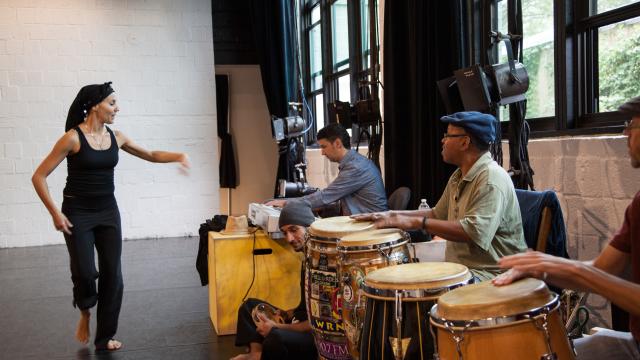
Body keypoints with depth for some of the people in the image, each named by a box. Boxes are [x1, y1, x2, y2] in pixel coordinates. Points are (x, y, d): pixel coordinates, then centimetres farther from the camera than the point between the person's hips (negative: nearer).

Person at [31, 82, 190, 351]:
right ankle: (85, 311, 27)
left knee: (112, 274, 2)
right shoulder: (73, 138, -14)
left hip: (108, 212, 5)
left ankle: (105, 337, 16)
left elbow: (150, 155, 14)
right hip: (77, 213, -5)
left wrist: (178, 156, -3)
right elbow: (39, 176, -11)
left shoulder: (116, 137, 1)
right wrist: (55, 213, -16)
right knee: (84, 271, -9)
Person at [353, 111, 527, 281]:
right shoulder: (458, 177, 13)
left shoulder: (492, 178, -19)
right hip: (458, 267, 9)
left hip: (490, 274, -9)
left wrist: (417, 222, -25)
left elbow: (475, 232, -29)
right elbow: (438, 214, 24)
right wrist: (392, 215, 12)